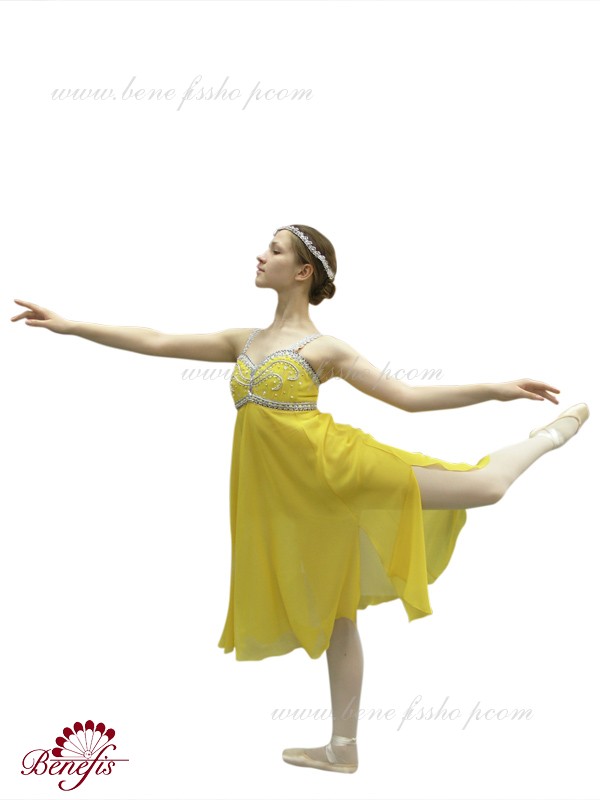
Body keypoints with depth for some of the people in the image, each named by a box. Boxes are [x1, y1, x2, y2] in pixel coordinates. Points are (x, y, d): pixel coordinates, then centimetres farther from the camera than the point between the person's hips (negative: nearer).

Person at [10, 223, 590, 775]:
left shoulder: (326, 348, -2)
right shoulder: (245, 342, 13)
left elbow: (408, 397, -3)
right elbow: (155, 342, 12)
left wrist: (497, 389, -10)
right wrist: (69, 326, 13)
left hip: (330, 467, -5)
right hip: (288, 495, 5)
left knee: (486, 486, -10)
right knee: (332, 610, 16)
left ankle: (550, 434, 20)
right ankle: (342, 748, 29)